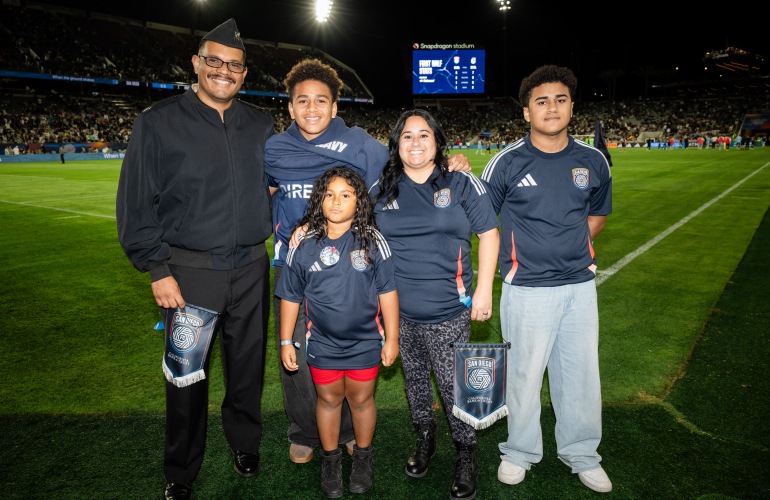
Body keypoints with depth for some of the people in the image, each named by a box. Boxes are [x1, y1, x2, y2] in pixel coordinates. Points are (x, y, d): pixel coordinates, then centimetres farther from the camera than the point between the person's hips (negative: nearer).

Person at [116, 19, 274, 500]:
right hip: (191, 270, -3)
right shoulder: (159, 122, -4)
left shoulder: (261, 125, 7)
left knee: (248, 363, 15)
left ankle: (246, 444, 38)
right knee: (188, 372, 7)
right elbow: (137, 202, -6)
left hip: (251, 268, 3)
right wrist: (158, 269, -10)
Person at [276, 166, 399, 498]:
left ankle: (363, 458, 39)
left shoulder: (373, 241, -9)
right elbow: (290, 297, 1)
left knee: (361, 399, 16)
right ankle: (330, 460, 38)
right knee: (329, 399, 17)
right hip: (322, 343, 1)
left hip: (365, 342, -1)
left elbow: (387, 292, -5)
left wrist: (391, 339, -4)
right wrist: (286, 342, 2)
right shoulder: (304, 246, -7)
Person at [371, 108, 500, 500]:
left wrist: (484, 290, -6)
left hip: (448, 310, -3)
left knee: (454, 385, 2)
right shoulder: (381, 190, 5)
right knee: (414, 377, 18)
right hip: (399, 310, 3)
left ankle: (466, 454, 25)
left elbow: (488, 234, 0)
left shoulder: (462, 184, -2)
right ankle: (425, 438, 41)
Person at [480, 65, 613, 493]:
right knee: (524, 375, 9)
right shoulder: (507, 163, -7)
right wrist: (519, 254, -4)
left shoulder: (593, 161, 3)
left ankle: (582, 455, 36)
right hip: (527, 291, -3)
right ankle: (520, 452, 32)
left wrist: (571, 247, 4)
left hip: (580, 286, 4)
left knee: (582, 376, 14)